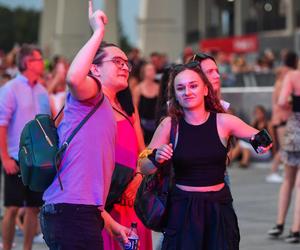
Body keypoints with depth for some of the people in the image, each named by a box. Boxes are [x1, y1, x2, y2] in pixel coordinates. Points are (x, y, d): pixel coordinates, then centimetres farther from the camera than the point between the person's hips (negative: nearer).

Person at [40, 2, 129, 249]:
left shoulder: (108, 112, 26)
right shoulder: (92, 94, 0)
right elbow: (74, 78, -27)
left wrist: (110, 223, 25)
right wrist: (99, 31, -15)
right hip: (72, 213, -10)